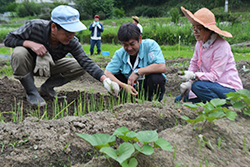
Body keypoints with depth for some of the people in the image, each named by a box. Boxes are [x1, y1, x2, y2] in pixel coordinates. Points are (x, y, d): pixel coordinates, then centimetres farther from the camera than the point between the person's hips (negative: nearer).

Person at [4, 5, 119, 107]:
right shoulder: (34, 26, -30)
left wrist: (105, 79, -45)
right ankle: (31, 93, -16)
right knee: (19, 53, -37)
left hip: (48, 67, 3)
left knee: (80, 67, -14)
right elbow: (8, 39, -20)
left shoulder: (72, 42, -24)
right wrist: (30, 43, -39)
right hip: (29, 65, -3)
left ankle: (47, 87, 4)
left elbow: (86, 62, -29)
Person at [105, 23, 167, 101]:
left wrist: (137, 72, -25)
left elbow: (162, 67, -29)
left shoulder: (150, 45, -15)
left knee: (156, 78, -34)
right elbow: (107, 73, -13)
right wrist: (123, 85, -29)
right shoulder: (120, 54, -5)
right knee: (114, 76, -17)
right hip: (132, 88, 3)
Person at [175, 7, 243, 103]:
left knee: (198, 85, -35)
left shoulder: (221, 46, -20)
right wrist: (188, 82, -6)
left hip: (230, 89, -8)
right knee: (179, 100, 2)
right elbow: (194, 63, 9)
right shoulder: (200, 43, 3)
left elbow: (214, 75, -24)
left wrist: (194, 76, -37)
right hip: (212, 85, 8)